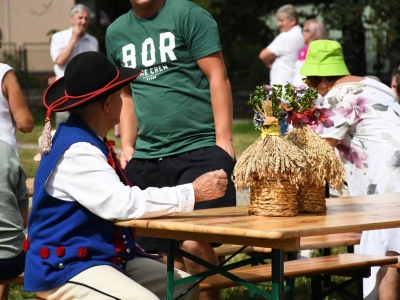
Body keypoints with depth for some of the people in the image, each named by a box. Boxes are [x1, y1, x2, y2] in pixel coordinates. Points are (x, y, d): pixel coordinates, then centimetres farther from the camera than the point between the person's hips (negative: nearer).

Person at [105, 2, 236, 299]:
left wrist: (224, 141, -12)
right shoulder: (116, 33, 12)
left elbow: (218, 78, -6)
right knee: (167, 250, 5)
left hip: (200, 149, -5)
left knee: (195, 242, -16)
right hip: (147, 156, 5)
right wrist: (127, 147, 12)